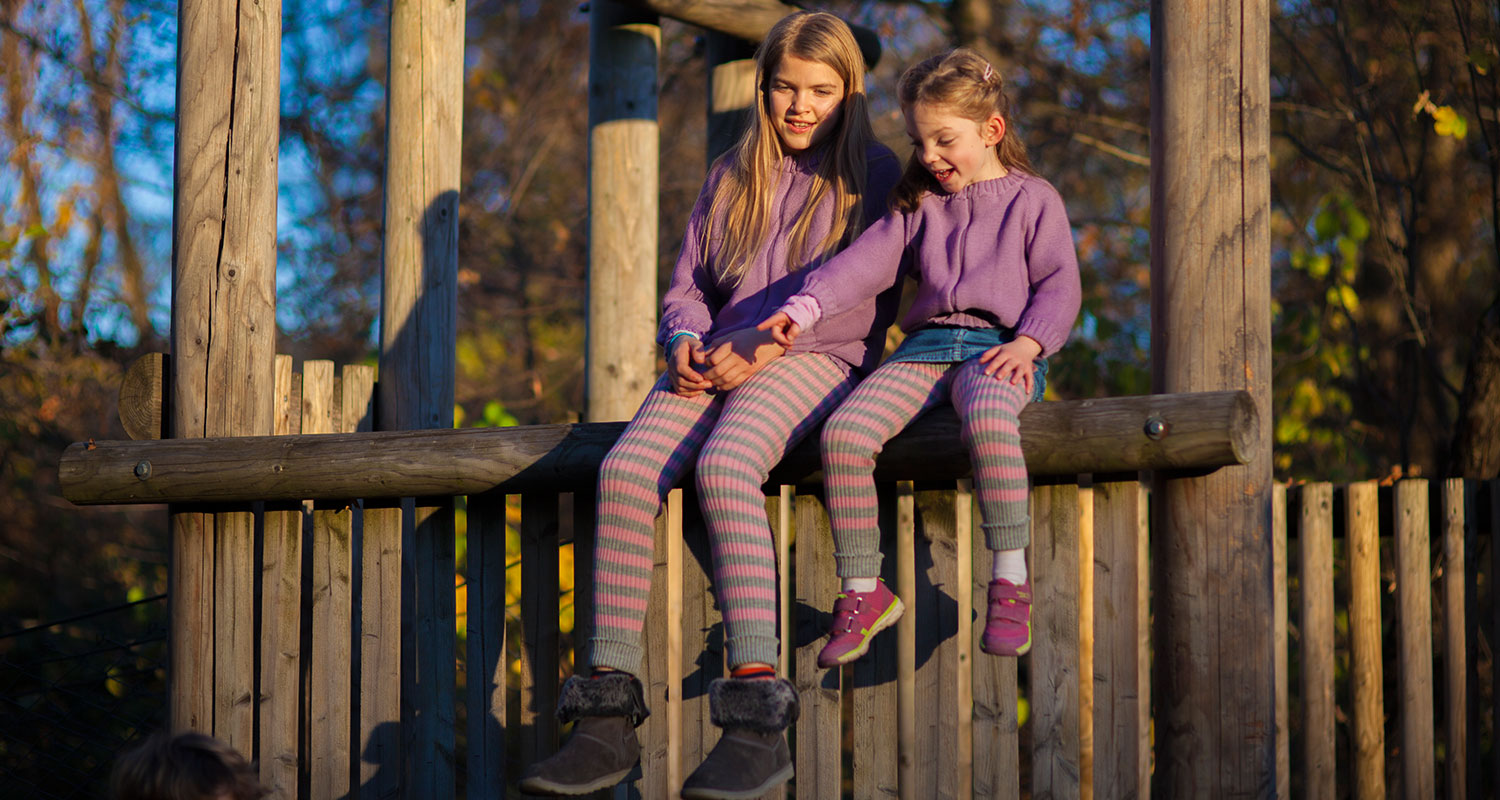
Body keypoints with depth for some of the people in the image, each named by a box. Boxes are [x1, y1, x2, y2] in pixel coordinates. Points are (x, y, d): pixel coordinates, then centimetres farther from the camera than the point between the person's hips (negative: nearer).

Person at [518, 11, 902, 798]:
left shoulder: (871, 175, 9)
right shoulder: (731, 177, 25)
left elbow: (868, 302, -1)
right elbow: (687, 284, 23)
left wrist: (767, 344, -13)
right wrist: (686, 340, -1)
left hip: (814, 360, -5)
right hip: (717, 363, 5)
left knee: (723, 465, -36)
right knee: (627, 468, -26)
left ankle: (758, 723, -42)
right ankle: (608, 718, -30)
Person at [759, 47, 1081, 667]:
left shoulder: (1033, 200, 10)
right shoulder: (918, 204, 21)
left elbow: (1058, 285, 2)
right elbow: (866, 262, 8)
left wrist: (1028, 343, -16)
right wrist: (806, 307, -9)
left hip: (1000, 346, -4)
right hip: (925, 344, 5)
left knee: (987, 421, -41)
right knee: (843, 432, -22)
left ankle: (1010, 582, -33)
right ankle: (862, 592, -12)